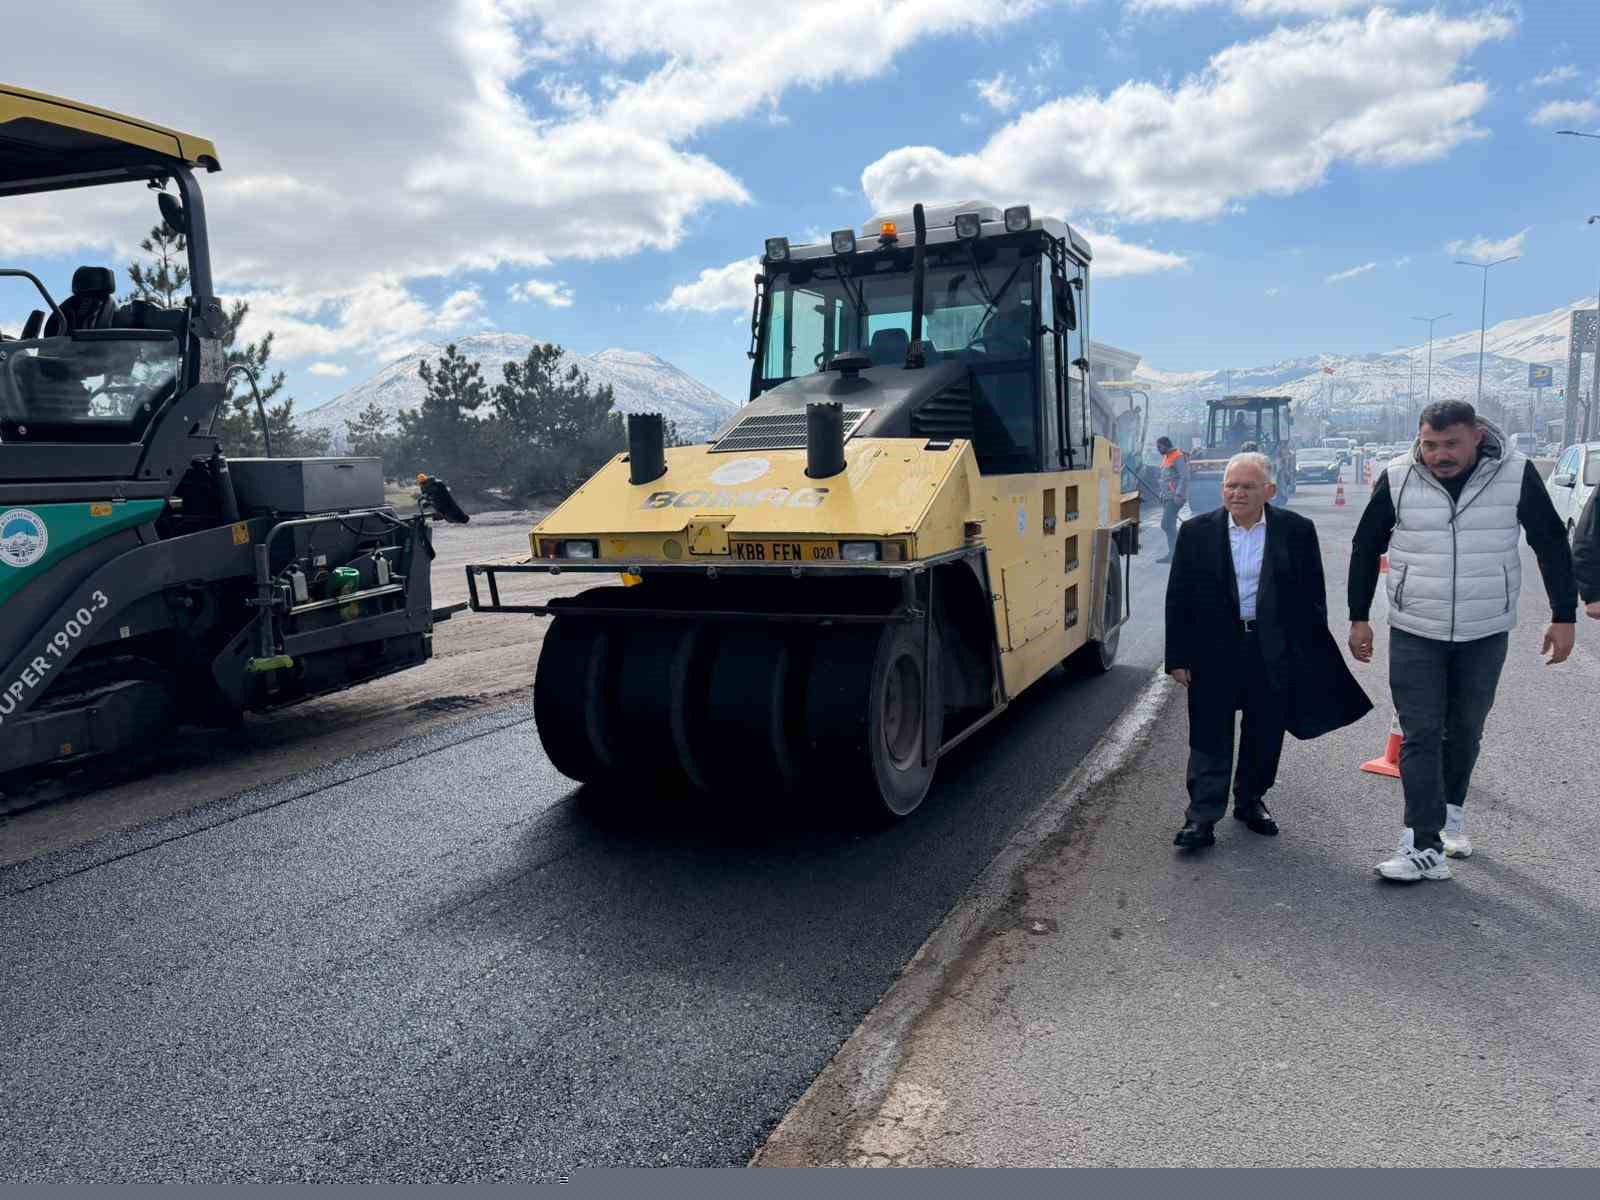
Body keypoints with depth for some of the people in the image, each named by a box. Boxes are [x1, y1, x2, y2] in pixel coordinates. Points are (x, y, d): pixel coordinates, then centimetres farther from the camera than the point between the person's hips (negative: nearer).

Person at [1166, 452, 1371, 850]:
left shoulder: (1297, 531, -1)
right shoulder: (1197, 532, -1)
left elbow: (1312, 596, 4)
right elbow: (1178, 598, 0)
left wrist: (1312, 655, 1)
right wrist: (1178, 656, -4)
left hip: (1275, 652, 1)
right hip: (1214, 651, -1)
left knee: (1265, 734, 13)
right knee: (1210, 736, 1)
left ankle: (1250, 799, 33)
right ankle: (1201, 816, 6)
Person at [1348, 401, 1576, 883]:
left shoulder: (1516, 474, -8)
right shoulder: (1397, 478, -8)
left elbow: (1552, 545, 2)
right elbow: (1366, 547, 3)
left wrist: (1564, 617, 0)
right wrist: (1359, 618, 3)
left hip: (1485, 632, 1)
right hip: (1414, 632, -1)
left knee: (1464, 730, 15)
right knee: (1420, 734, -5)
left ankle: (1451, 811, 37)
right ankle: (1424, 846, -4)